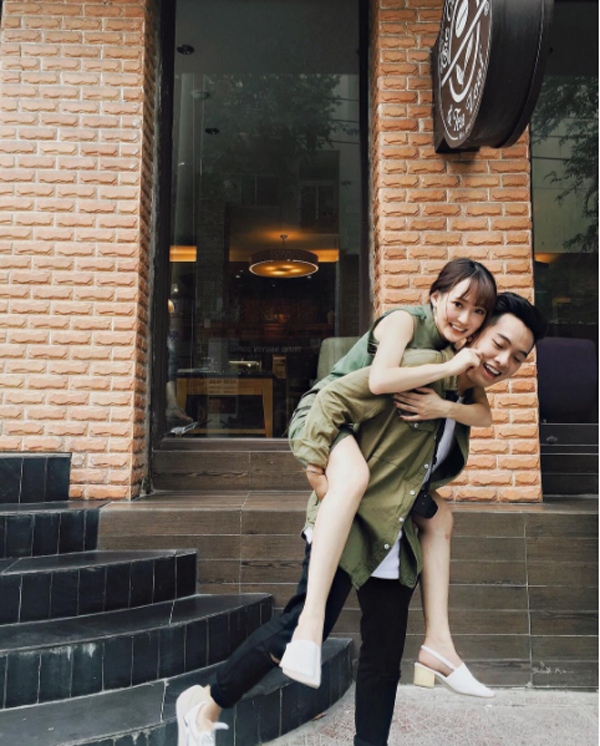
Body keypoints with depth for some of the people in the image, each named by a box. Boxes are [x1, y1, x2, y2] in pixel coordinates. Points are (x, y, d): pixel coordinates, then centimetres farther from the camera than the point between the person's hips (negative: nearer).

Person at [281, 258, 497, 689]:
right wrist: (448, 368, -26)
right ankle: (309, 624, -46)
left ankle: (438, 641, 10)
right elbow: (380, 380, -34)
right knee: (353, 477, -41)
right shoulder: (405, 320, -15)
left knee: (437, 513, 8)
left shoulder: (459, 352, 7)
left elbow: (484, 416, -3)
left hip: (372, 437, 9)